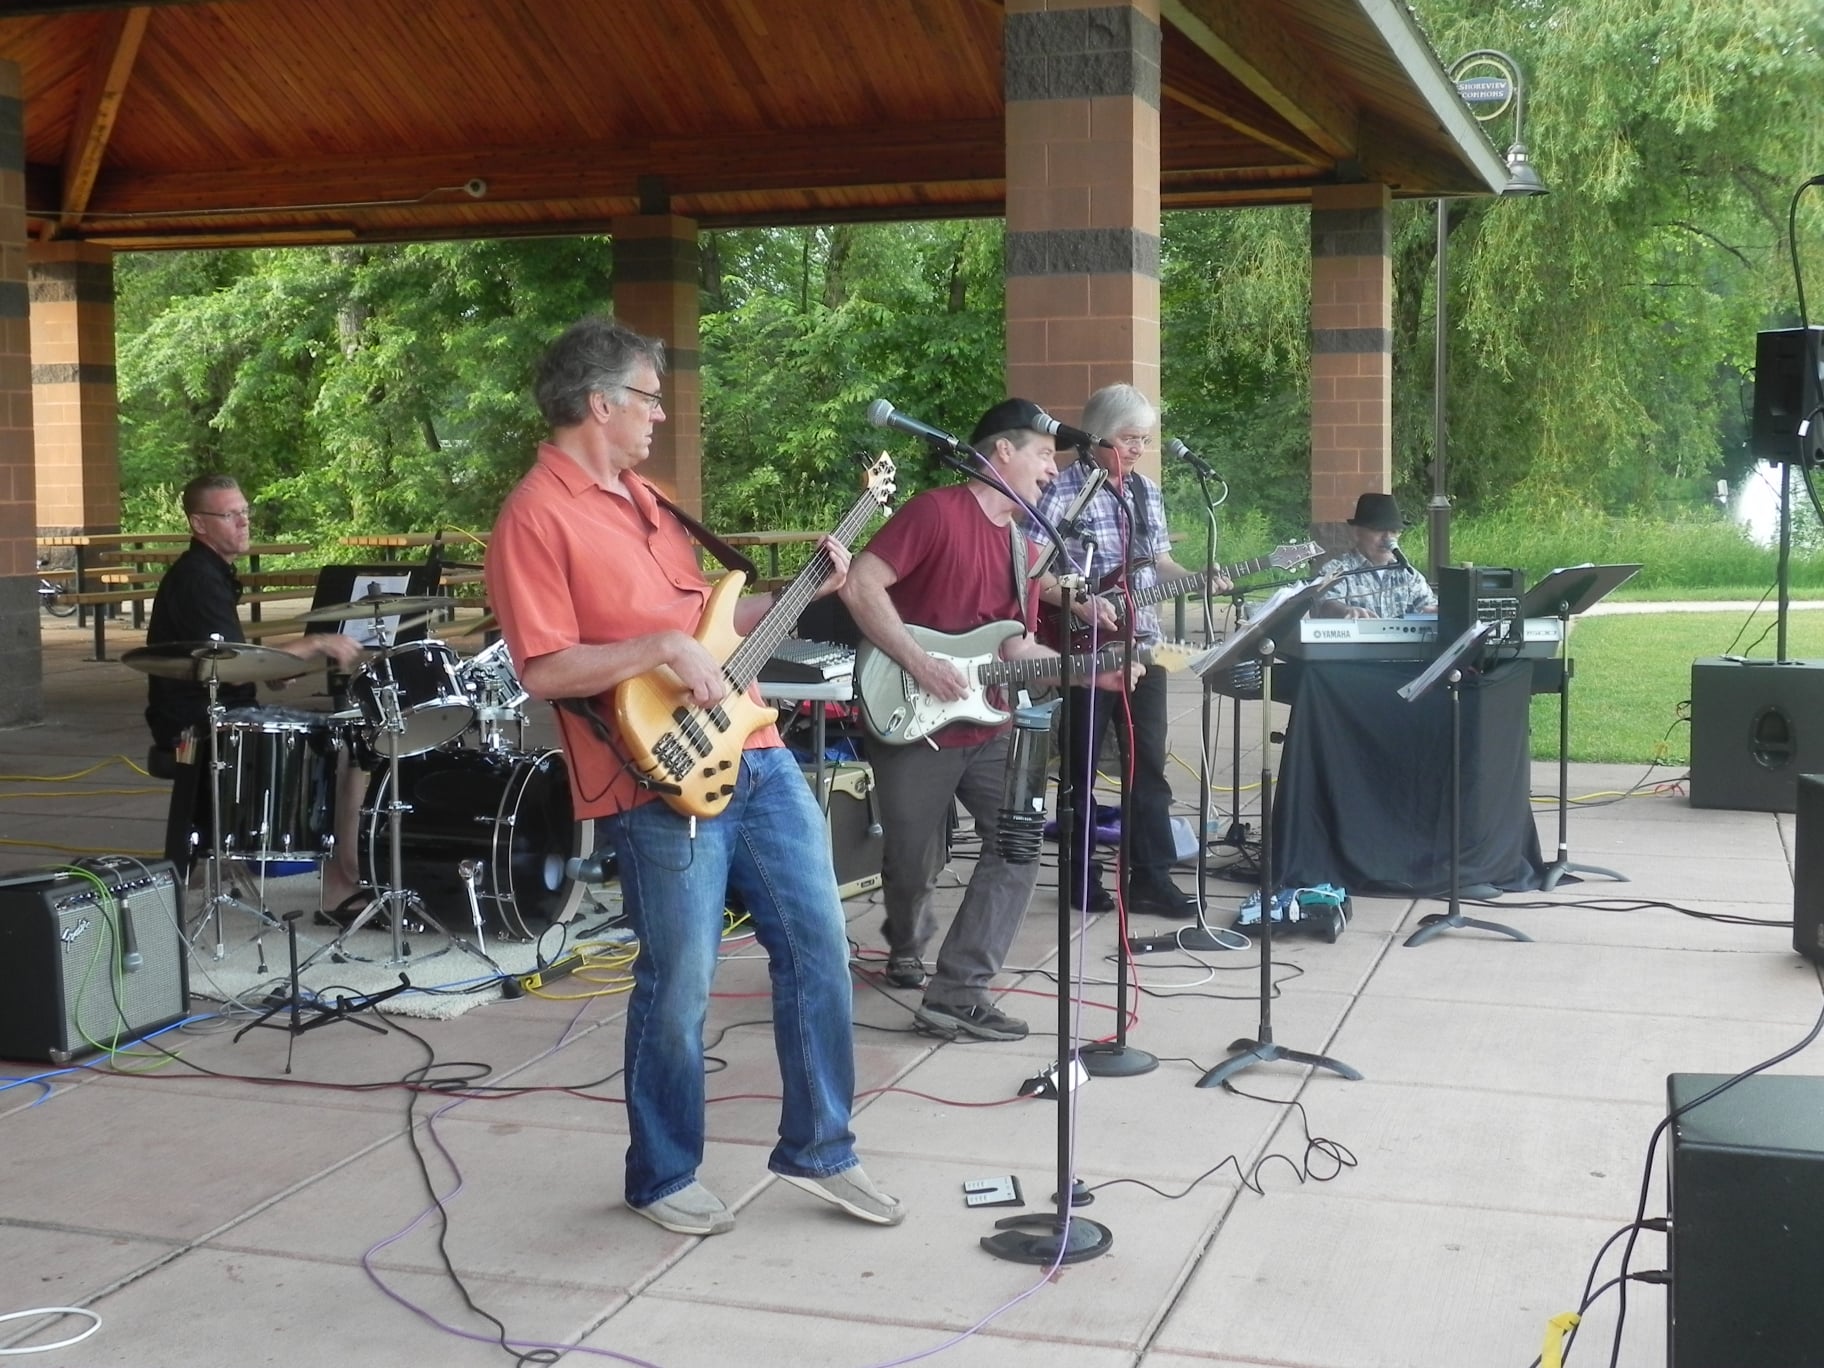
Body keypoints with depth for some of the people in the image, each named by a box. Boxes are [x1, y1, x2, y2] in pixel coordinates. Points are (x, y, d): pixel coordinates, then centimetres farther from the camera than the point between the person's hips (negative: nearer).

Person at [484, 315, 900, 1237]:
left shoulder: (640, 495, 17)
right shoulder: (536, 518, -11)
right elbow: (544, 670, -19)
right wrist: (662, 647, -22)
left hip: (753, 753, 9)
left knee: (817, 945, 9)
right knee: (678, 990, 2)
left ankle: (818, 1149, 24)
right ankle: (662, 1179, 22)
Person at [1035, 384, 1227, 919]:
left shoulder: (1147, 491, 11)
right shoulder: (1063, 490, -11)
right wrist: (1082, 601, -24)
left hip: (1141, 643, 6)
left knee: (1149, 762, 6)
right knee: (1082, 766, 4)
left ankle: (1151, 876, 12)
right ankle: (1082, 876, 15)